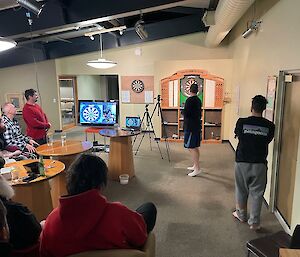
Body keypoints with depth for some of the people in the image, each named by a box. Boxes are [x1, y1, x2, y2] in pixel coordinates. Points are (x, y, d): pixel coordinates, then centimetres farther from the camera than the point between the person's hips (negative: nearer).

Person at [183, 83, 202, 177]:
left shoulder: (189, 100, -15)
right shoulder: (198, 100, 12)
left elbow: (185, 113, -17)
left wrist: (183, 112, 2)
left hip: (190, 126, -9)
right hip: (197, 125, 9)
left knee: (191, 148, -7)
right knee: (195, 147, 15)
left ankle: (197, 168, -7)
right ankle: (195, 166, 24)